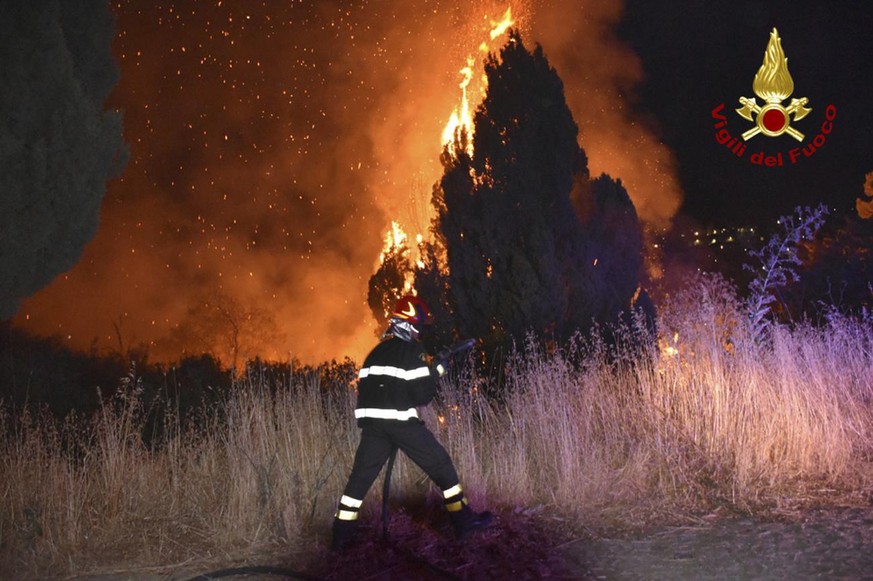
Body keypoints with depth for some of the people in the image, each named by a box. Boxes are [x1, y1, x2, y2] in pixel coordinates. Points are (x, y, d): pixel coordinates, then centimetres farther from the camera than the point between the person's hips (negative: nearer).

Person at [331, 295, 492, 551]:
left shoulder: (376, 352, 18)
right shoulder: (411, 351, -5)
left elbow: (365, 388, 18)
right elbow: (422, 394, -10)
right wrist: (438, 371, 6)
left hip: (372, 422, 6)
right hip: (401, 422, -6)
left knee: (361, 476, 8)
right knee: (441, 465, 5)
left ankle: (341, 536, 6)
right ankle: (464, 521, 8)